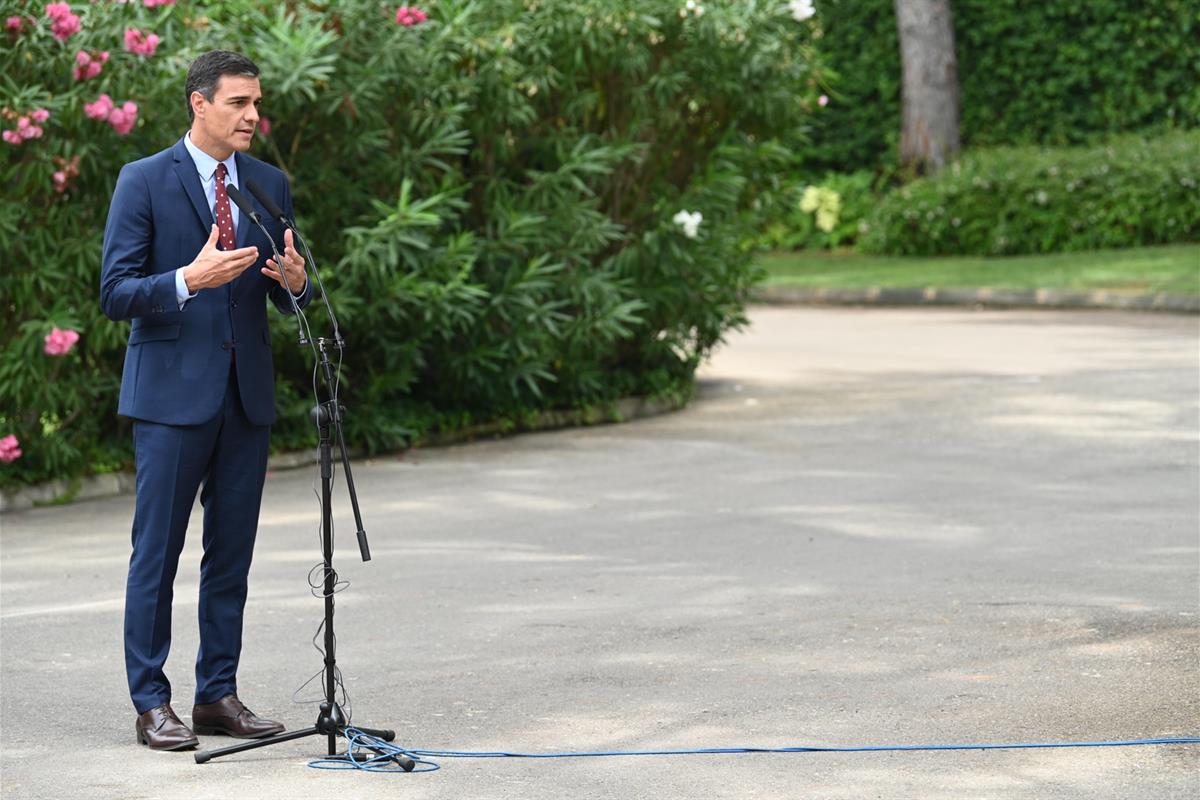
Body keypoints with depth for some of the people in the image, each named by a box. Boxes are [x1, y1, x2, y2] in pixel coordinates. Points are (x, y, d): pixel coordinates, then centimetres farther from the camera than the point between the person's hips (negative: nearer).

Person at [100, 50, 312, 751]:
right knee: (158, 552, -1)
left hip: (247, 394, 5)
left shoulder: (270, 185, 10)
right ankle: (152, 703, 5)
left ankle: (219, 695, 16)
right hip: (172, 394, -5)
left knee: (233, 554, 8)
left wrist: (297, 283, -10)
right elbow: (115, 293, -8)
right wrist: (189, 279, -24)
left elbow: (287, 297, 14)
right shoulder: (145, 181, -5)